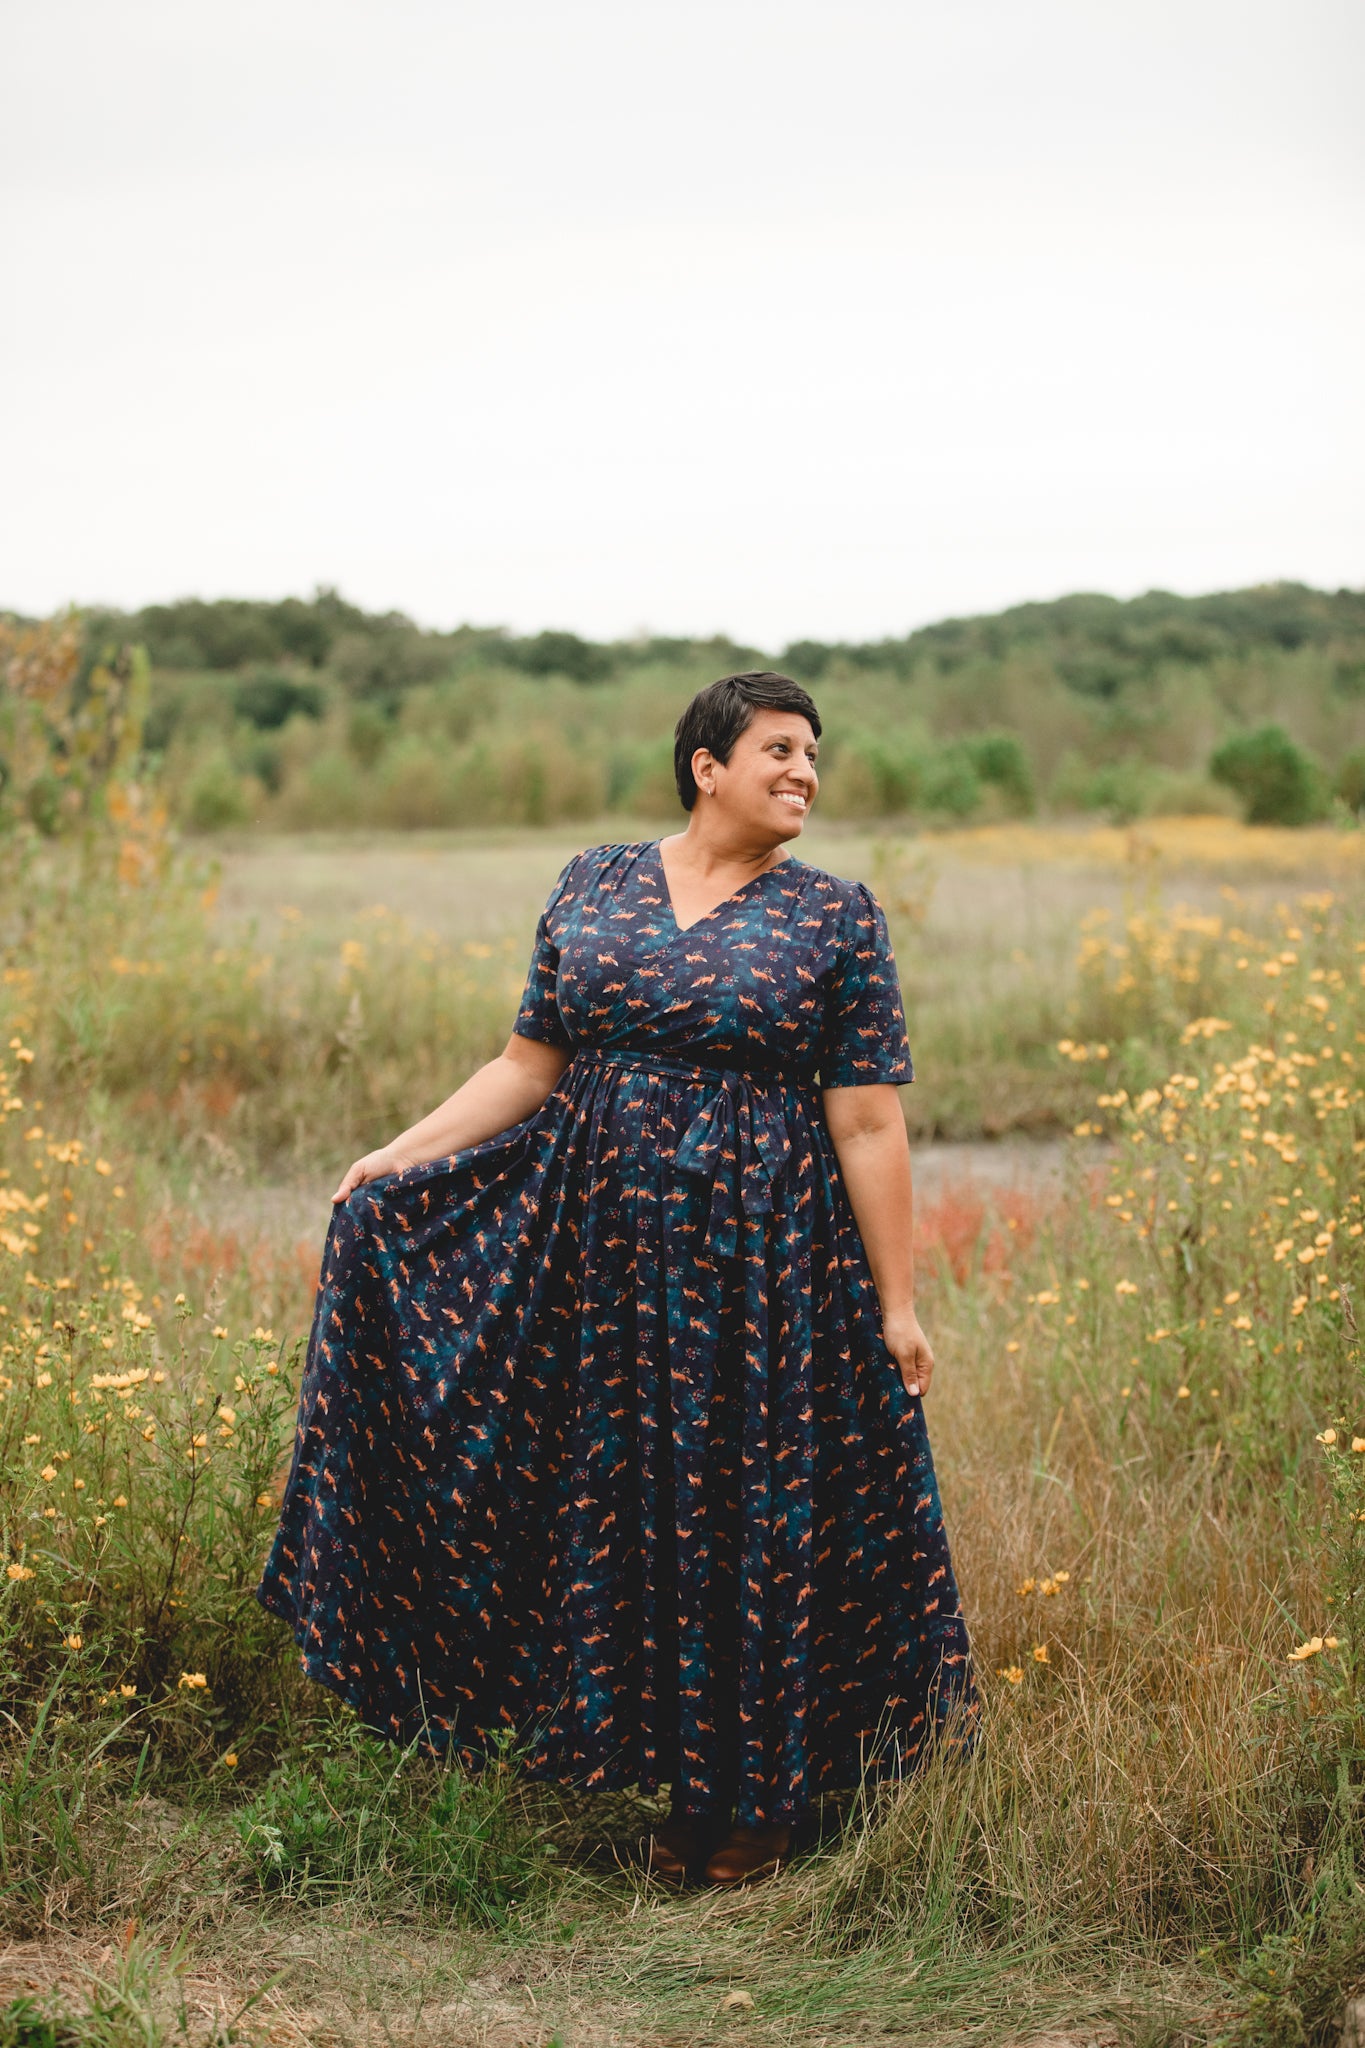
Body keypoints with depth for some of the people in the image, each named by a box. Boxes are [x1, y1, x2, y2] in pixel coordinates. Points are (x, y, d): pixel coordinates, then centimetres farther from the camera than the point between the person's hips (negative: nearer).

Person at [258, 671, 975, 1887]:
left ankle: (757, 1799, 20)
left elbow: (869, 1127, -4)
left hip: (760, 1263, -3)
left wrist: (896, 1304, -5)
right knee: (615, 1506, 7)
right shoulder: (591, 887, 7)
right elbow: (530, 1066, 10)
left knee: (755, 1515, 3)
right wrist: (402, 1157, -1)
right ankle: (662, 1766, 26)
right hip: (595, 1247, 3)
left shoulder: (835, 918, -2)